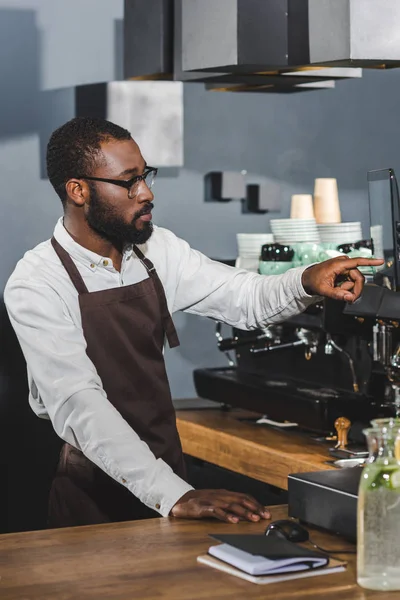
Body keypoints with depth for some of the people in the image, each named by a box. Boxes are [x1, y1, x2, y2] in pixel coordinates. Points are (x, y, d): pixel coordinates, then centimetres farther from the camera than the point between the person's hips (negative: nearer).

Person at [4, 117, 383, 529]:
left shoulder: (157, 250, 4)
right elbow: (78, 405, -23)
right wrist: (174, 496, -32)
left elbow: (246, 300, 6)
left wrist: (307, 281, -17)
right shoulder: (37, 283, -15)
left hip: (167, 472, 5)